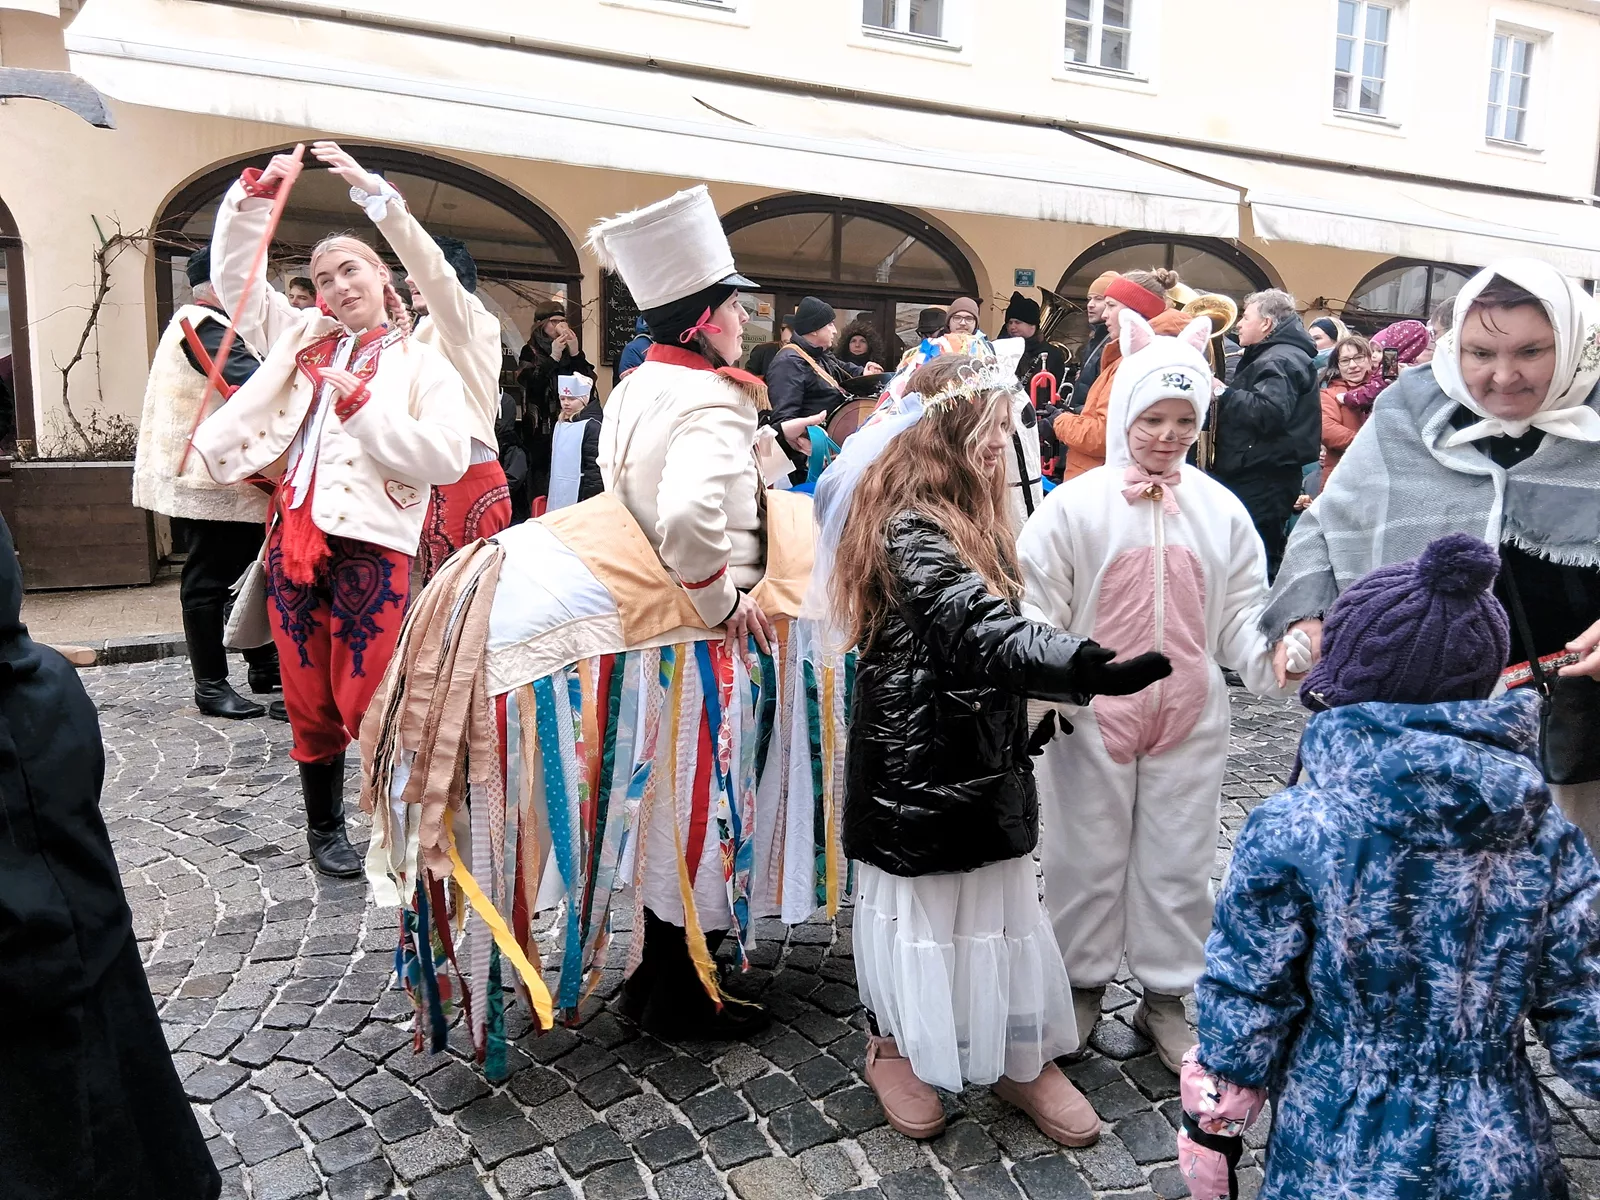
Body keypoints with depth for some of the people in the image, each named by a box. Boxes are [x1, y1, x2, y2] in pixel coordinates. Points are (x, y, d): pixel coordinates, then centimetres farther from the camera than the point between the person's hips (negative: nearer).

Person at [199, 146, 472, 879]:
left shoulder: (421, 362, 2)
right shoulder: (301, 337, 16)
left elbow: (447, 458, -11)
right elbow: (233, 275, 20)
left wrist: (360, 405, -13)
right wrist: (258, 192, 11)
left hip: (370, 543, -4)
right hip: (294, 537, 5)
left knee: (368, 700, -4)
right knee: (309, 700, 12)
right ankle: (323, 826, 28)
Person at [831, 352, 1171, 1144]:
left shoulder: (966, 514, 9)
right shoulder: (911, 529, -23)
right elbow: (985, 634, -36)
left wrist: (1037, 704, 16)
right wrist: (1092, 668, -49)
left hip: (981, 752, 8)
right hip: (919, 759, -8)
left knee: (1000, 903, 14)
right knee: (922, 901, 9)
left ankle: (1021, 1058, 29)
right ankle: (896, 1047, 32)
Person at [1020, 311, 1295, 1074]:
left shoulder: (1220, 510, 3)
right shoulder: (1076, 504, -7)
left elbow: (1241, 615, 5)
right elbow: (1036, 610, -7)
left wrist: (1270, 657, -14)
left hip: (1189, 718, 3)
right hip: (1092, 716, -2)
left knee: (1178, 861, 13)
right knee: (1089, 858, 11)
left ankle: (1165, 996, 31)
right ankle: (1082, 984, 31)